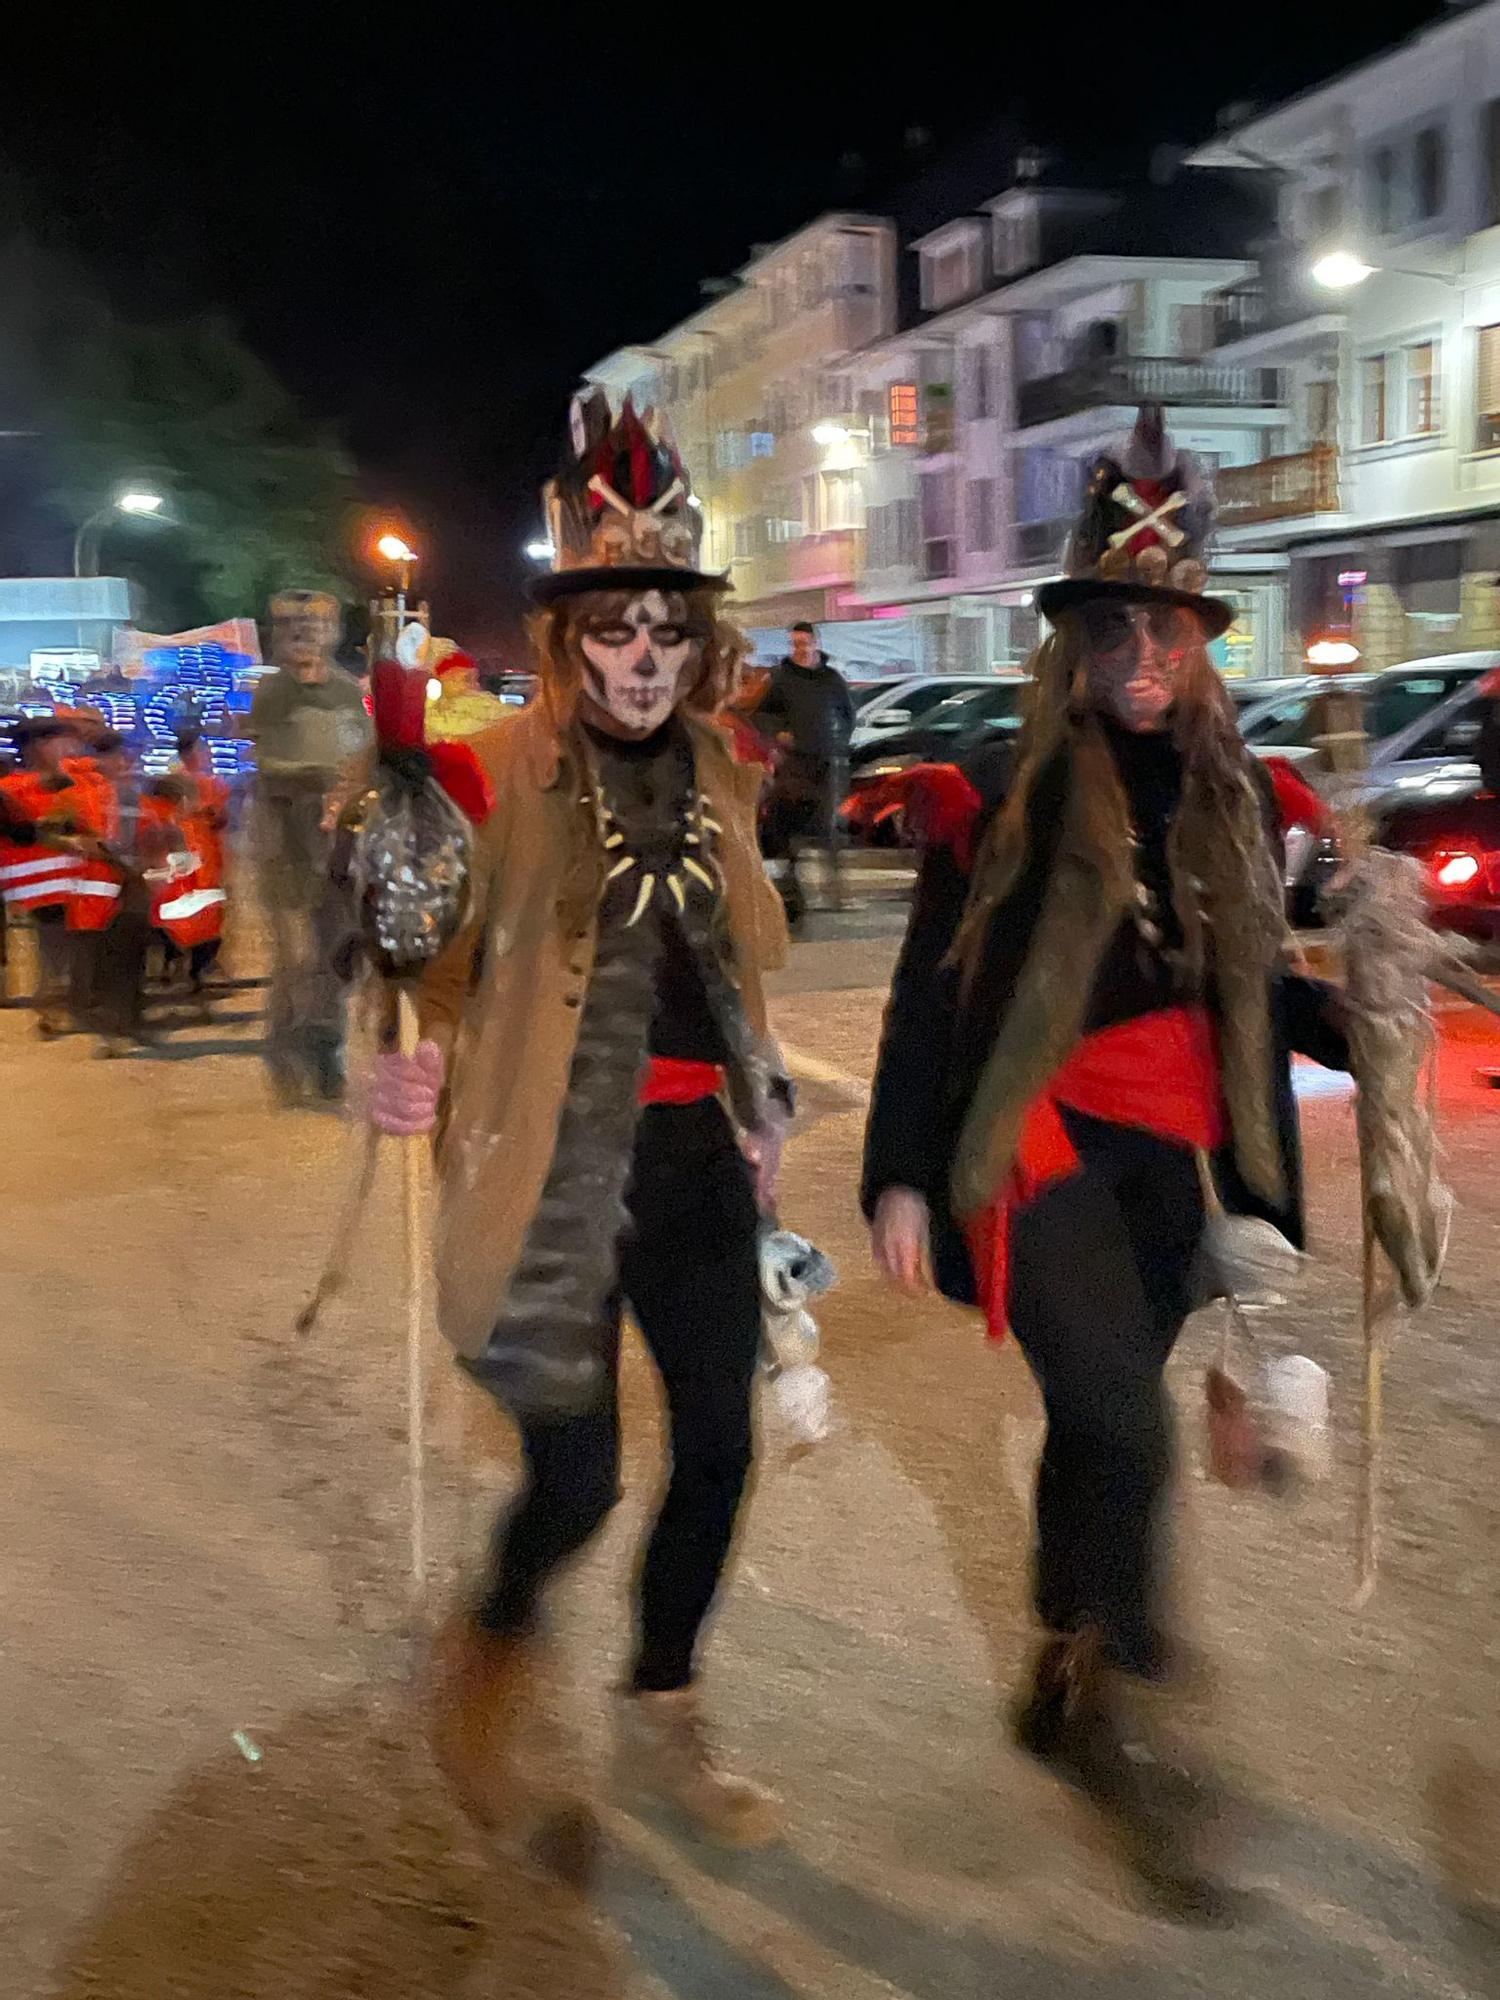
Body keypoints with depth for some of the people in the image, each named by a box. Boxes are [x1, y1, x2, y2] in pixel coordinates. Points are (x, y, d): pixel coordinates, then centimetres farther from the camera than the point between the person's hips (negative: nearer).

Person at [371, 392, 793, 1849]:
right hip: (558, 1158, -5)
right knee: (577, 1476, -4)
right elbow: (446, 952, -8)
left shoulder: (719, 772, 10)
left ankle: (660, 1720, 30)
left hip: (694, 1147, 6)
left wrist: (761, 1105, 18)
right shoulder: (504, 770, -8)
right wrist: (417, 1061, -27)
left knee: (718, 1440, 7)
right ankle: (491, 1648, 31)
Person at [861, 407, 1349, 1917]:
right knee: (1124, 1424, -16)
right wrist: (897, 1180, -10)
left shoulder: (1232, 803, 7)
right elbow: (926, 998, -7)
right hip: (1036, 1138, -5)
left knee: (1094, 1429, 14)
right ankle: (1113, 1720, 2)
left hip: (1166, 1155, 5)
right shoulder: (1006, 800, -8)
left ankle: (1058, 1695, 32)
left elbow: (1256, 994, 15)